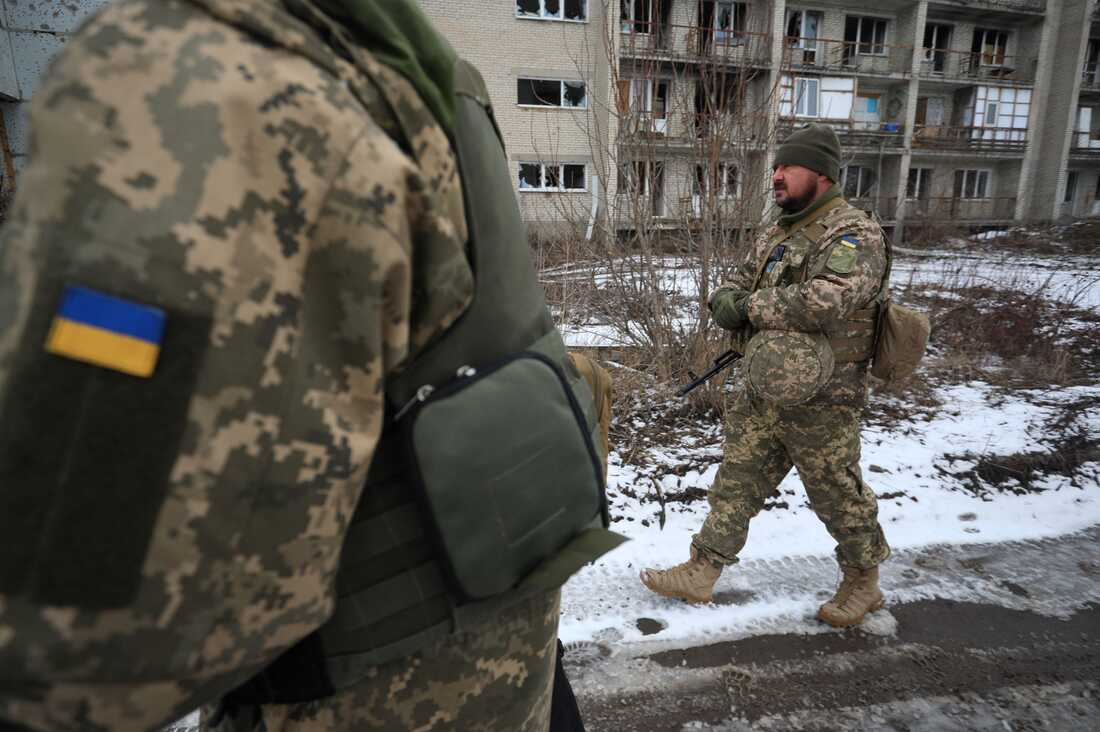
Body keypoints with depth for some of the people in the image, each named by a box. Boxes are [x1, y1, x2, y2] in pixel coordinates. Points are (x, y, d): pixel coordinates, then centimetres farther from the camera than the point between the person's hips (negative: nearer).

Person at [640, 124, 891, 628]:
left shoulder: (855, 234, -14)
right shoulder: (775, 236, 12)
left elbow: (829, 298, -31)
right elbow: (735, 286, 13)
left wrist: (753, 306, -20)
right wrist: (727, 302, -13)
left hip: (820, 403, -7)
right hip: (762, 395, 7)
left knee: (840, 498, 11)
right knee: (735, 485, 11)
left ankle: (864, 583, 35)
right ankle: (700, 574, 23)